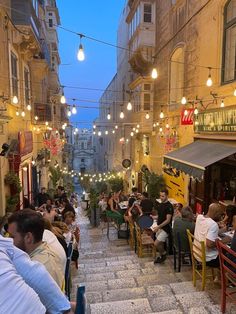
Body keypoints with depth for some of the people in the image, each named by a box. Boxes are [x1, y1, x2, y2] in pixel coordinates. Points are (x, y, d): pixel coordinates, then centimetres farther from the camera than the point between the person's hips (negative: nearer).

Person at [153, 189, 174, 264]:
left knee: (156, 244, -10)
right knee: (160, 244, 14)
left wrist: (158, 227, -22)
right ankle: (160, 256, 32)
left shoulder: (169, 206, -18)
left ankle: (164, 254, 14)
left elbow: (168, 220, -20)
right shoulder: (160, 204, 7)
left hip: (165, 228, -7)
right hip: (159, 227, 8)